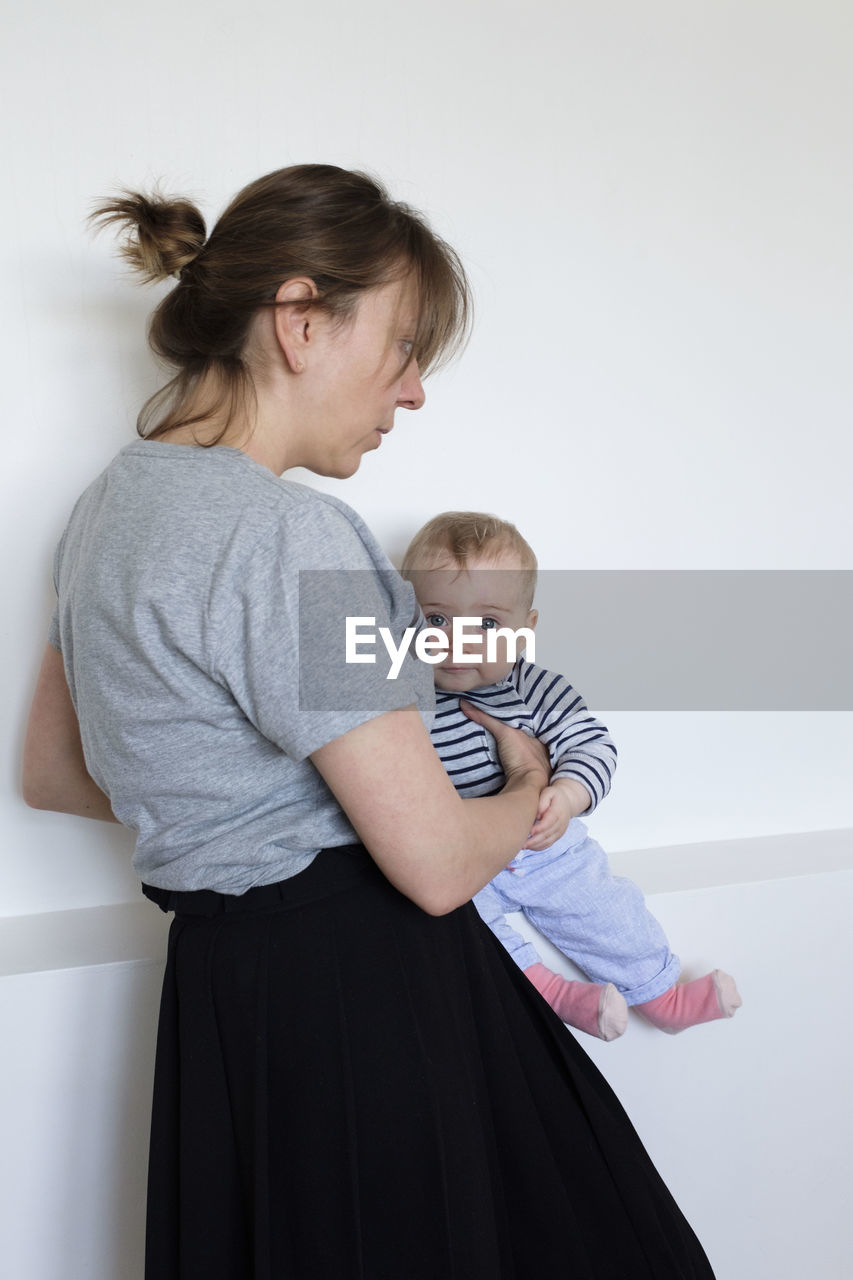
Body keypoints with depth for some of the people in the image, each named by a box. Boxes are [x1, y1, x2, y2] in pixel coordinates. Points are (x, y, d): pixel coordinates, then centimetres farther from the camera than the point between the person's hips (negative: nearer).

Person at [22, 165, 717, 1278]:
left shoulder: (114, 498, 6)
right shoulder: (283, 533, -24)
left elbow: (51, 776, 15)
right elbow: (438, 864, -21)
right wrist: (527, 786, -1)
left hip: (220, 977, 9)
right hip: (355, 995, -9)